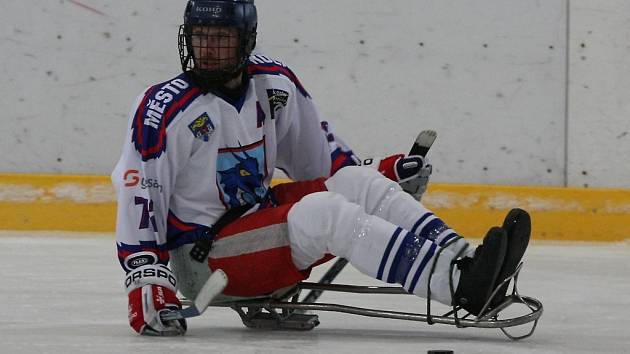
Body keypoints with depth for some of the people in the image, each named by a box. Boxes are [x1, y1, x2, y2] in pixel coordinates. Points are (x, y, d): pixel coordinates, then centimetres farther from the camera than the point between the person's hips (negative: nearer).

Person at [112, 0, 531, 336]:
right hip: (201, 260, -7)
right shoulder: (166, 108, -13)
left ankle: (464, 262, -26)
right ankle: (459, 284, -44)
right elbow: (138, 194, -17)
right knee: (323, 211, -28)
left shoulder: (275, 84, 5)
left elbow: (317, 155, 18)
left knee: (358, 182, -11)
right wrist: (144, 277, -26)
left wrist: (375, 177, 5)